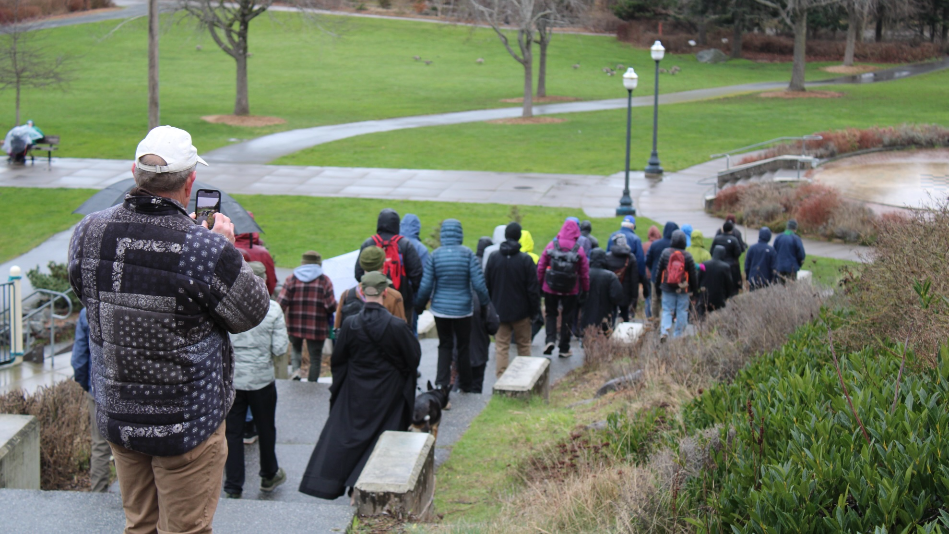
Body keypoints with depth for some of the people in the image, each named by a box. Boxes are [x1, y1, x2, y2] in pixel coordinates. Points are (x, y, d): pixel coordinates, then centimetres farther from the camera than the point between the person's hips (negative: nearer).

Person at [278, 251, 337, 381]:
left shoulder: (292, 279, 0)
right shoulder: (324, 281, -5)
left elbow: (281, 302, -7)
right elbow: (331, 306, -10)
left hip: (295, 326, 2)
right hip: (317, 327, -2)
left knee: (295, 347, 26)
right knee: (315, 357, 8)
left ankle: (296, 369, 1)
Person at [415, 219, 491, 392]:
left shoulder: (435, 255, -7)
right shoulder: (467, 254, -10)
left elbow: (425, 286, -6)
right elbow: (479, 284, -13)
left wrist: (419, 306, 8)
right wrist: (486, 302, 2)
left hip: (441, 308, 1)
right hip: (463, 309, -1)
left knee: (444, 345, 13)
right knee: (463, 346, 15)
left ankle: (442, 383, -1)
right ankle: (465, 384, 25)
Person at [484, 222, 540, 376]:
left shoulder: (494, 258, -2)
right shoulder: (525, 260, -10)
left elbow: (486, 286, 5)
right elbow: (533, 289, -8)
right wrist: (534, 310, 2)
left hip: (500, 311, 2)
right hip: (521, 311, -2)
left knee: (501, 346, 4)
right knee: (524, 345, 12)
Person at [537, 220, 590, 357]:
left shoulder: (551, 245, -6)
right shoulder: (579, 250, -8)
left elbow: (541, 267, -1)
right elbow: (585, 273, -1)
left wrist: (539, 283, 11)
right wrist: (585, 289, 11)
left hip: (550, 289, 0)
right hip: (571, 291, 0)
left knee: (551, 314, 16)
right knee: (567, 318, 11)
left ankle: (550, 339, -6)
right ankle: (564, 349, 16)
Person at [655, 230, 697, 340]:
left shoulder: (665, 253, -4)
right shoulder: (687, 256, -6)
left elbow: (659, 270, 3)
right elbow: (693, 275, -1)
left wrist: (658, 284, 15)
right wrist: (694, 288, 11)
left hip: (667, 287, 1)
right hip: (683, 289, -1)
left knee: (667, 310, 5)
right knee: (682, 312, 7)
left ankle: (664, 331, -15)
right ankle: (678, 335, 9)